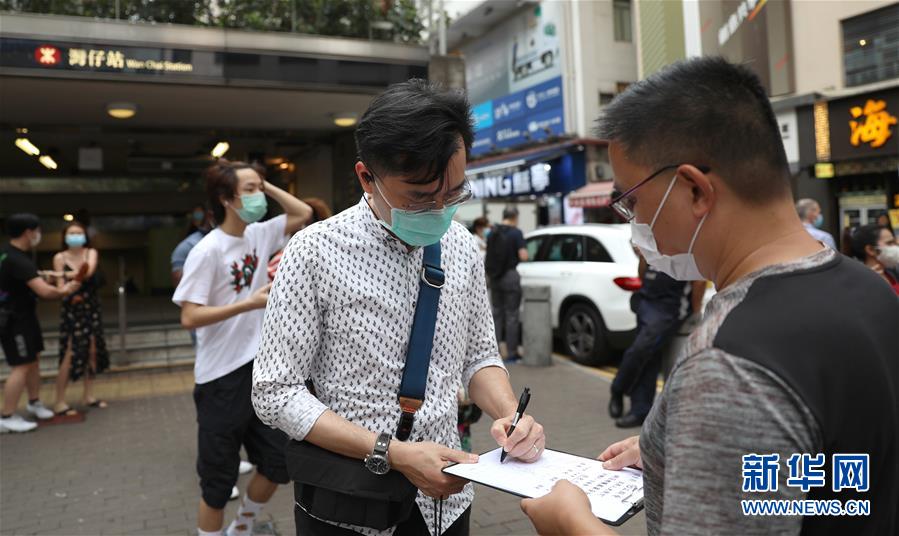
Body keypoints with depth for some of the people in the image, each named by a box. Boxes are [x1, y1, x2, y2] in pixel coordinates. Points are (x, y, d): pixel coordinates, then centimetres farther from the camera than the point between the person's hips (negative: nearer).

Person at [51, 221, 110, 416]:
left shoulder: (91, 253, 2)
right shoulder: (60, 258, -3)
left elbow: (89, 272, -18)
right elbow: (61, 286, -8)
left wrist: (68, 274, -30)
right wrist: (70, 295, -28)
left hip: (92, 307, 3)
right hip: (71, 310, -3)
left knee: (93, 351, 7)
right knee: (70, 355, -8)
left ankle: (88, 396, 21)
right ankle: (59, 402, 0)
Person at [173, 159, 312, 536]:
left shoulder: (259, 234, 4)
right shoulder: (207, 251, -16)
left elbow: (303, 213, 10)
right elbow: (189, 318, -19)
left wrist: (266, 184, 1)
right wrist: (250, 303, -23)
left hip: (260, 369, 7)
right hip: (221, 377, -7)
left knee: (278, 463, 14)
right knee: (218, 481, 7)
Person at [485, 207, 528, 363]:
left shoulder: (493, 232, 8)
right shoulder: (516, 233, -10)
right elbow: (523, 256, -15)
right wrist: (524, 250, 5)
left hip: (494, 278, 6)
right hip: (510, 276, -5)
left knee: (497, 313, 14)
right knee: (511, 315, 1)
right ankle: (511, 353, 4)